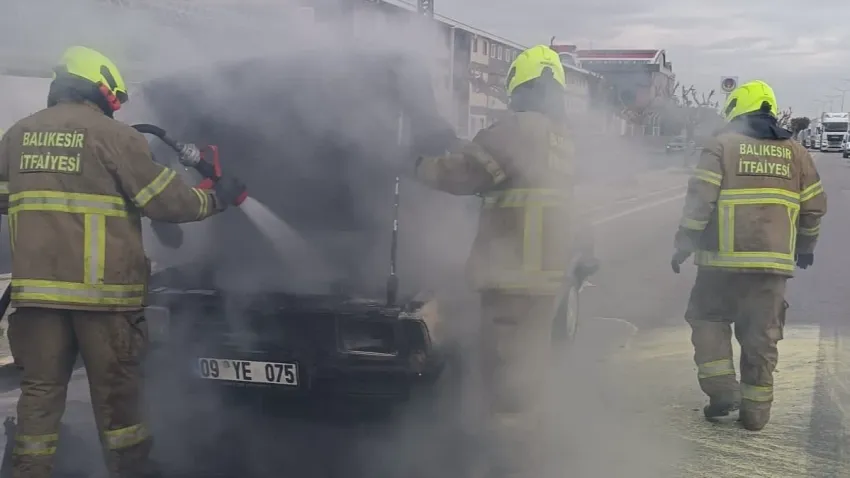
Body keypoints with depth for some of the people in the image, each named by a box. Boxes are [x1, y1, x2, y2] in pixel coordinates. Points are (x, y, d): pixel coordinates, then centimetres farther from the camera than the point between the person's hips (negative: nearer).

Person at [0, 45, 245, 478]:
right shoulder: (114, 136, -5)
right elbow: (168, 202, -5)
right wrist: (217, 198, 9)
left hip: (36, 287, 4)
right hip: (102, 289, -4)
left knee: (40, 389, 11)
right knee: (116, 390, 7)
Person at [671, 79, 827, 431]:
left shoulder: (722, 145, -2)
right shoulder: (795, 152, 11)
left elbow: (700, 199, -10)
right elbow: (814, 205, 15)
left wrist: (684, 244, -2)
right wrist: (806, 247, 29)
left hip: (724, 260, -3)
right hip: (773, 263, 3)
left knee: (707, 318, 15)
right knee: (761, 336, 9)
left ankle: (722, 389, 4)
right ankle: (755, 411, 12)